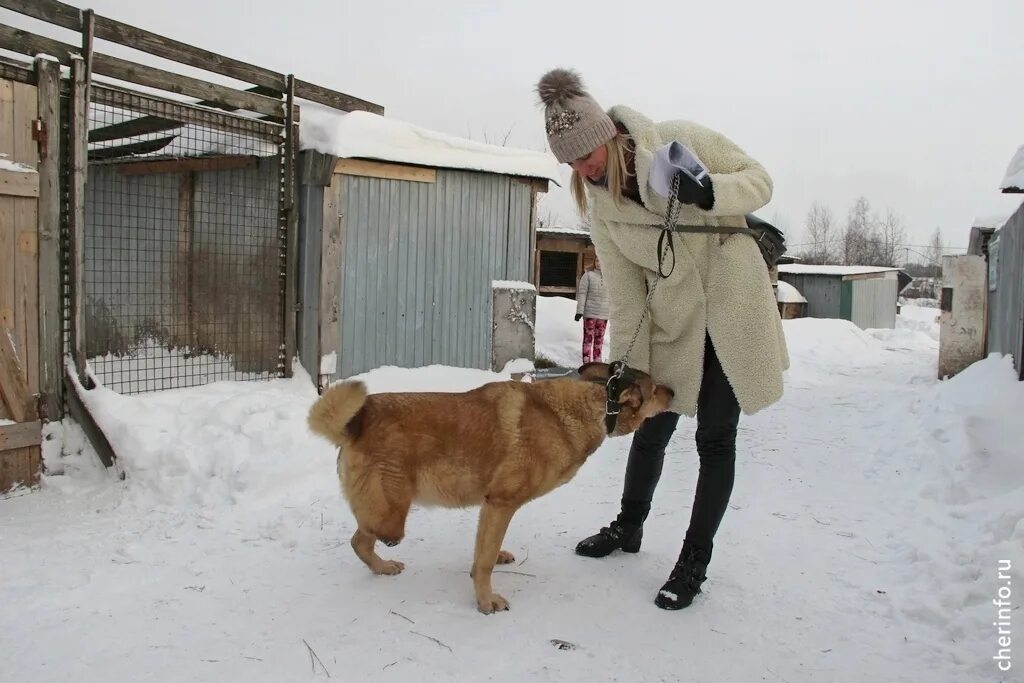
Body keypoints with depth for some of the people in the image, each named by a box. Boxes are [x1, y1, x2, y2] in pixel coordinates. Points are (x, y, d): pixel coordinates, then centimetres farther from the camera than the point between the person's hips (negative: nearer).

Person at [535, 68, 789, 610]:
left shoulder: (683, 140, -14)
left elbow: (759, 179, -6)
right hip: (672, 322, 3)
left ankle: (694, 561, 16)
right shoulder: (599, 208, -5)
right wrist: (627, 371, -7)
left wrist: (710, 192, -27)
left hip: (734, 308, -3)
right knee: (651, 429, 13)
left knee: (715, 438, 1)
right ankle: (628, 527, 38)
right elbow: (625, 297, -4)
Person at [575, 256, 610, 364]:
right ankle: (586, 362, 0)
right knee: (588, 338, -2)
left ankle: (597, 362, 16)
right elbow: (582, 294, -6)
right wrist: (579, 311, -12)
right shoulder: (588, 275, -3)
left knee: (599, 339, 9)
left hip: (604, 314, 4)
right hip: (590, 313, -4)